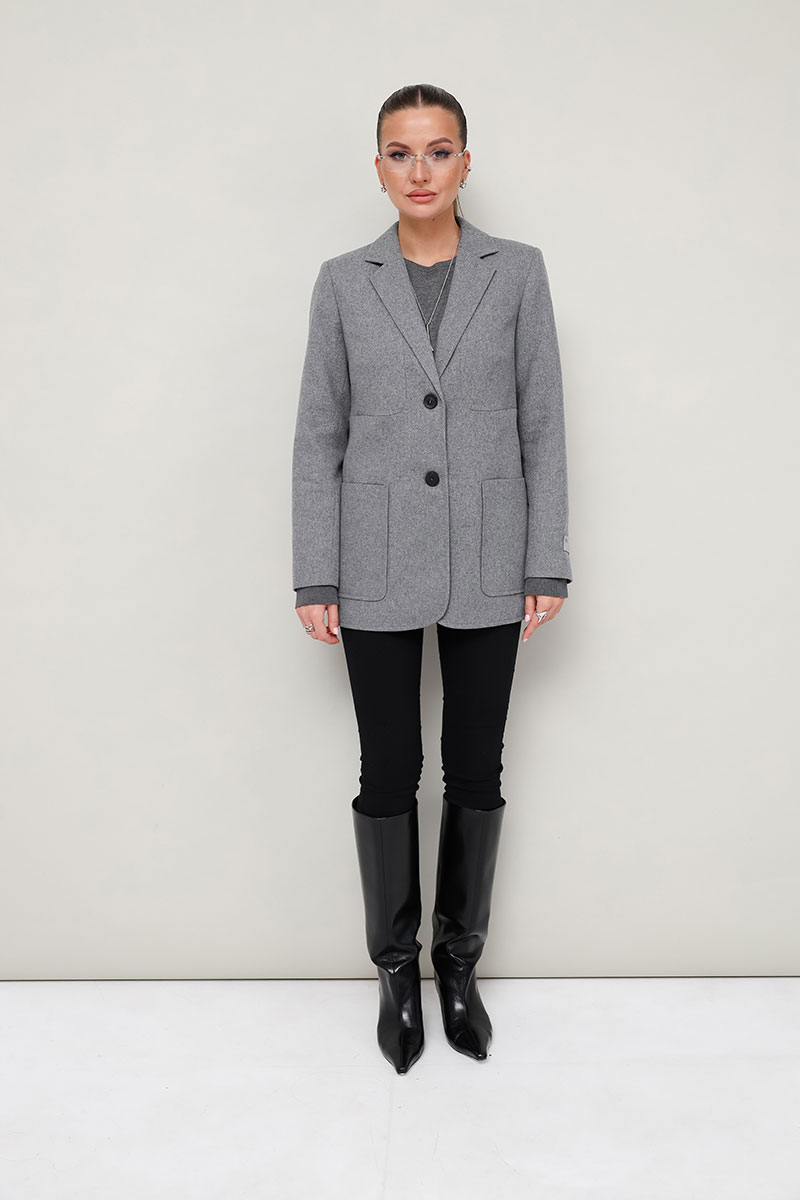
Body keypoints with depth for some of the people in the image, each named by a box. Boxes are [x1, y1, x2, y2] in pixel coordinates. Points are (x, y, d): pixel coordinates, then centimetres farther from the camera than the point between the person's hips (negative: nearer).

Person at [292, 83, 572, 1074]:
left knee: (476, 773, 9)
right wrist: (314, 579, -2)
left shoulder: (518, 271, 4)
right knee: (388, 775, 7)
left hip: (486, 568, 1)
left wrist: (547, 563, -2)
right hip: (378, 569, 0)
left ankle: (458, 962, 30)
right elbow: (318, 436, 2)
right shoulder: (343, 281, 3)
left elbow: (542, 424, 3)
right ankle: (396, 969, 27)